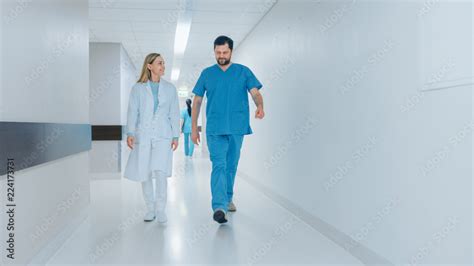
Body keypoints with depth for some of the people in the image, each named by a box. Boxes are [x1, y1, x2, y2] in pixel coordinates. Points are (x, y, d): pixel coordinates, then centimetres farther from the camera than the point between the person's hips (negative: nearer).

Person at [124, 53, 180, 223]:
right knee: (144, 174, 4)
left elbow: (174, 114, 7)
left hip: (163, 136, 0)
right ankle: (150, 209, 18)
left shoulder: (170, 88, 8)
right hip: (143, 135, 0)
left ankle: (160, 209, 0)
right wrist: (130, 133, -13)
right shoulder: (138, 88, 4)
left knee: (160, 172, -13)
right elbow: (132, 112, -2)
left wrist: (176, 136, 2)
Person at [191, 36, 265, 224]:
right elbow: (197, 101, 10)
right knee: (219, 165, -13)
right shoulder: (207, 73, 8)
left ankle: (228, 198, 32)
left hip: (237, 128, 1)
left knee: (231, 166, 14)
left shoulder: (243, 72, 6)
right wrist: (194, 128, 6)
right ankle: (219, 207, -19)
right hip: (215, 129, -1)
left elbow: (255, 92, -6)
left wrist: (260, 106, -30)